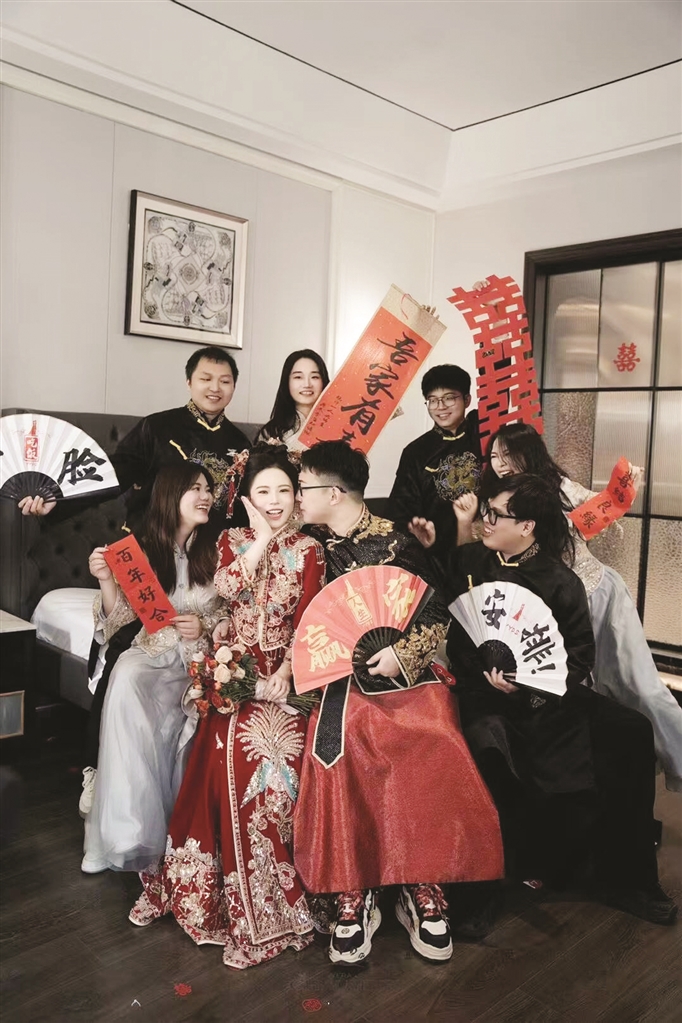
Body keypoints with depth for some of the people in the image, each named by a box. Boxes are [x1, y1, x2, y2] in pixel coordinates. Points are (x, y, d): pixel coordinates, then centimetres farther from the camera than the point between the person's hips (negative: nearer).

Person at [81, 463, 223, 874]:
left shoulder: (217, 551, 0)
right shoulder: (145, 549, 3)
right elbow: (122, 613, 2)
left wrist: (206, 626, -15)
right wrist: (106, 581, -15)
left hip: (200, 657, -1)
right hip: (151, 650, 1)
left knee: (163, 716, -30)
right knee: (125, 682, -32)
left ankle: (159, 827, -8)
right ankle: (127, 832, -25)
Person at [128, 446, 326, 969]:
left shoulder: (309, 551, 5)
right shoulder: (232, 540, 11)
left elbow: (307, 623, -3)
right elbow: (227, 587, -9)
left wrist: (285, 673, -15)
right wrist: (263, 538, -8)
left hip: (280, 672, -2)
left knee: (274, 752, -19)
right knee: (235, 751, -14)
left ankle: (265, 897, -3)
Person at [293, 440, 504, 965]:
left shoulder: (395, 542, -3)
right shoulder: (313, 544, 9)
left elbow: (438, 613, -1)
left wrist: (403, 652, -14)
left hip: (404, 677, -2)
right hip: (339, 680, 2)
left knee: (432, 757, -24)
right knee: (338, 751, -26)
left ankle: (424, 890, -5)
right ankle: (352, 896, -11)